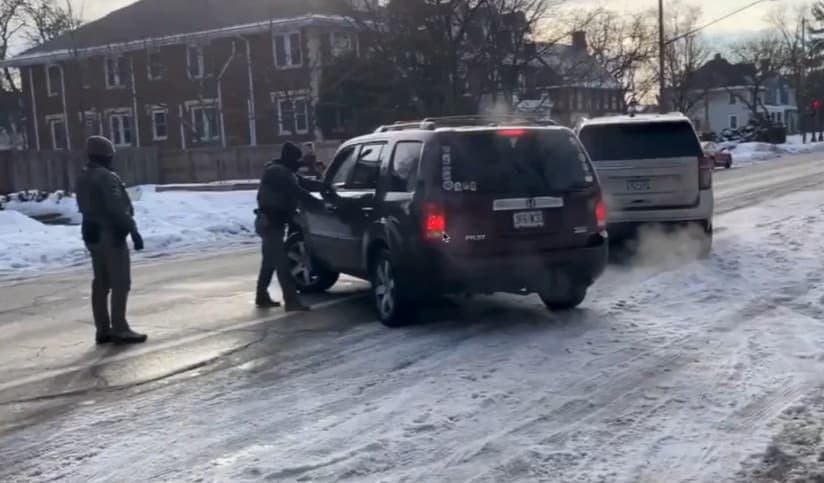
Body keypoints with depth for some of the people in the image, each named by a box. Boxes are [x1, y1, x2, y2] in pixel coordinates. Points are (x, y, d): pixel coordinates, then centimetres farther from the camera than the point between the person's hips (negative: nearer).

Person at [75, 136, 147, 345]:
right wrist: (133, 230, -21)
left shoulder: (83, 179, 12)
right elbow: (118, 208, -23)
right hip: (111, 234, -9)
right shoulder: (107, 177, -17)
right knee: (120, 282, -5)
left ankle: (103, 330, 13)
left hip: (92, 234, 10)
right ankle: (119, 329, -6)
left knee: (101, 282, 11)